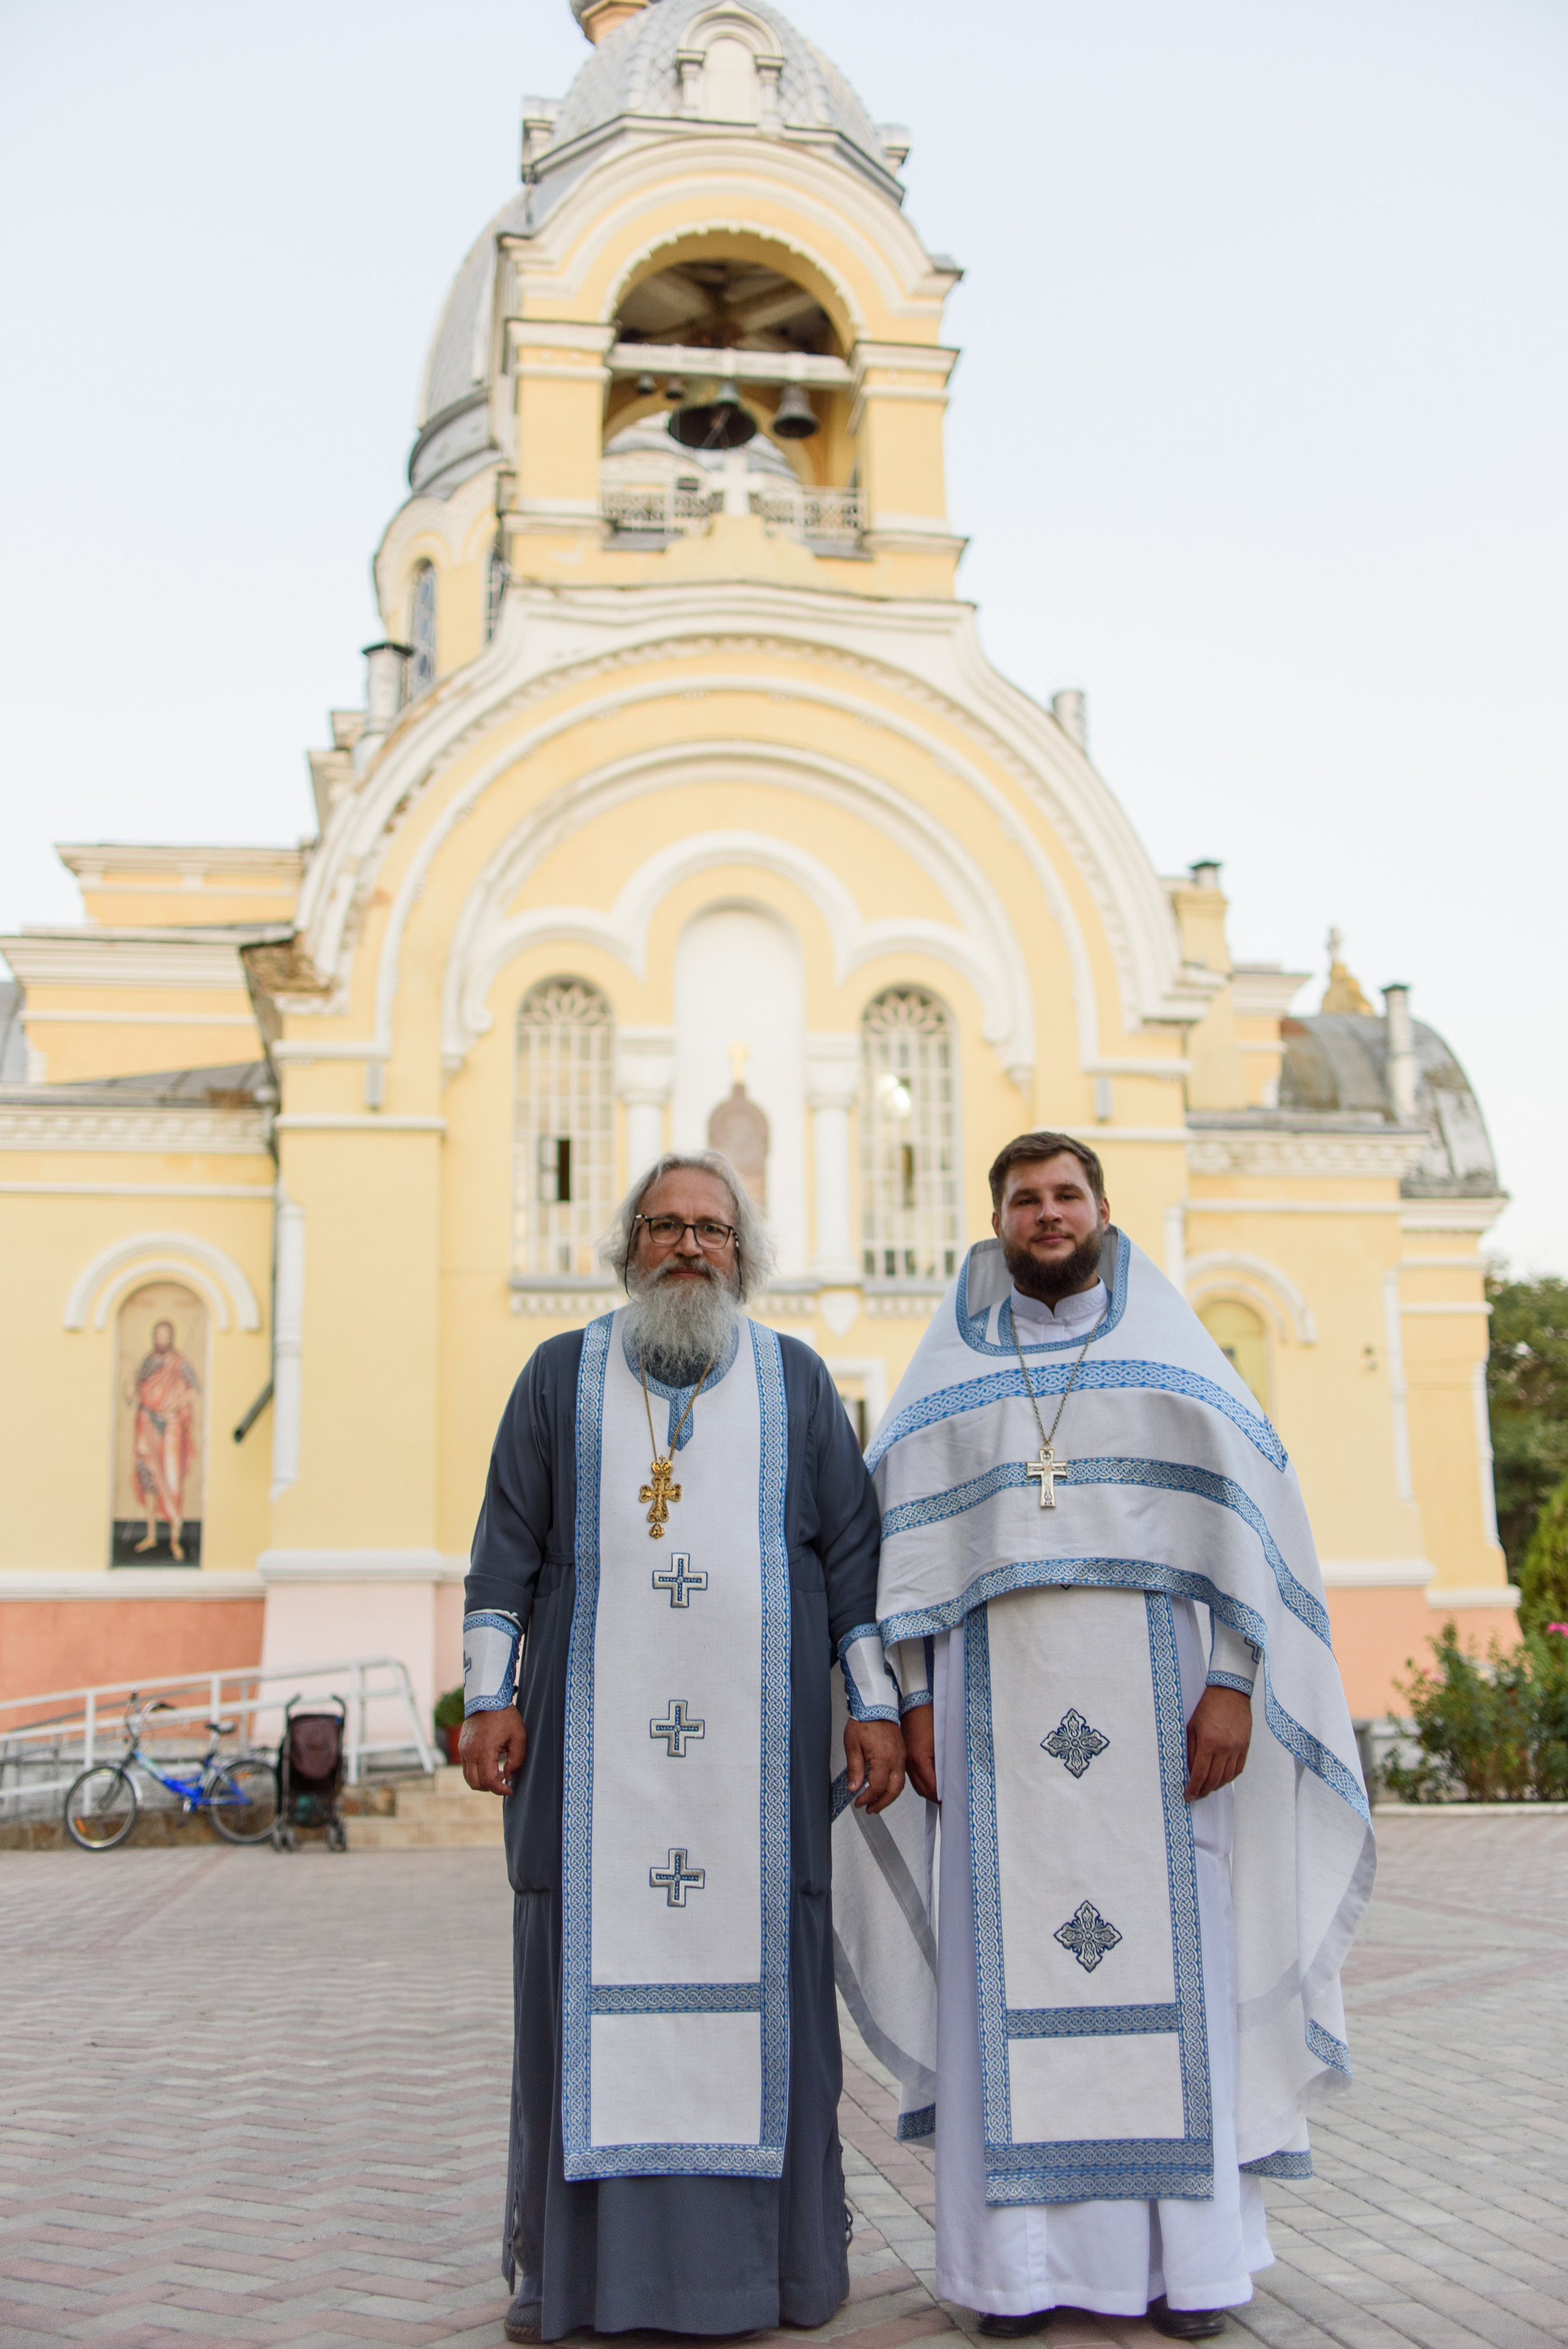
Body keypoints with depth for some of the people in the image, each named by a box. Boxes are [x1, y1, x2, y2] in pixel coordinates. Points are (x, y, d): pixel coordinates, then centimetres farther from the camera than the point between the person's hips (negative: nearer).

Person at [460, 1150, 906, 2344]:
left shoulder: (797, 1381, 11)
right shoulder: (563, 1376, 10)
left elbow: (853, 1552, 8)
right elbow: (509, 1544, 7)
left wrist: (876, 1702, 2)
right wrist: (490, 1691, -1)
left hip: (754, 1733, 0)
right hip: (597, 1734, 0)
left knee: (759, 1968, 1)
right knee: (595, 1970, 1)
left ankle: (773, 2250, 13)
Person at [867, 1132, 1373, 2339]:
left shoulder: (1175, 1347, 8)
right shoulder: (949, 1374, 12)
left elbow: (1244, 1513, 1)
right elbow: (903, 1542, 8)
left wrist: (1233, 1682, -9)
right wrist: (913, 1698, -1)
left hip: (1153, 1689, -1)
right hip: (1001, 1692, 1)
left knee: (1168, 1952, 1)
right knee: (1014, 1961, 1)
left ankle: (1189, 2249, 11)